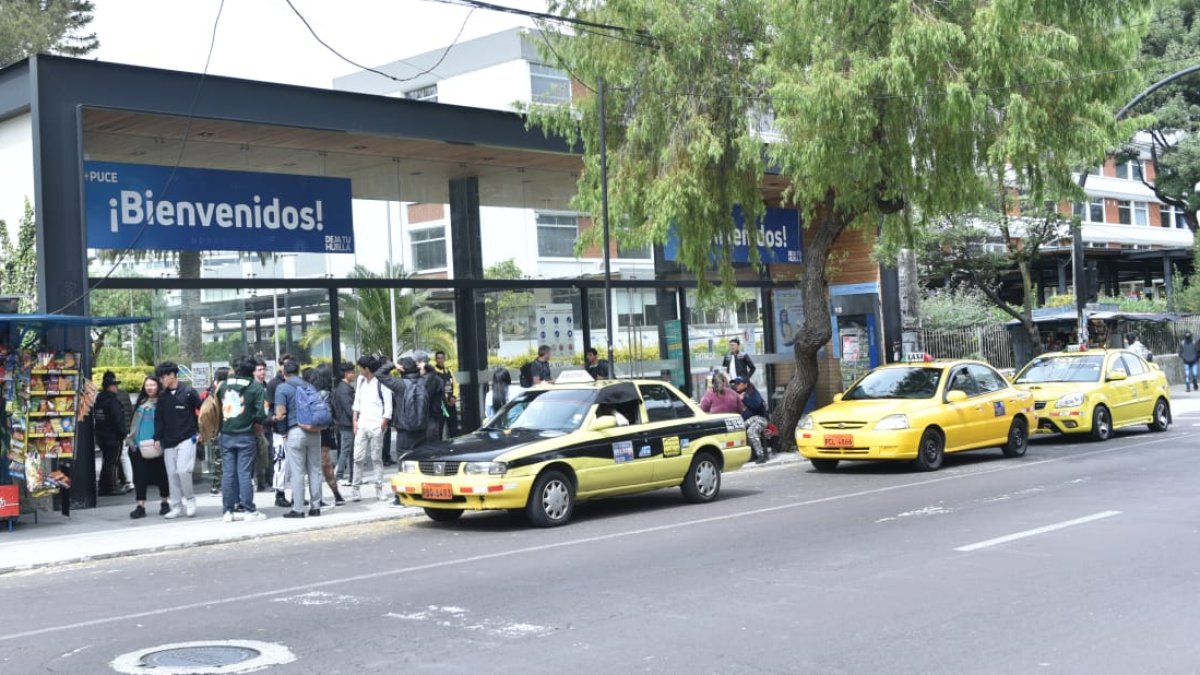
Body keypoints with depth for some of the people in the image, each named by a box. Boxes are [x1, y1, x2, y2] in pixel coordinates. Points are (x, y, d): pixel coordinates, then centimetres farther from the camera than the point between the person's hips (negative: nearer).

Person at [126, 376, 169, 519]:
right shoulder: (140, 403, 13)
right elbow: (134, 422, 19)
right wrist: (131, 438, 11)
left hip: (156, 445, -5)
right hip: (139, 445, 5)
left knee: (161, 473, 6)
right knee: (139, 476, 2)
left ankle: (165, 502, 21)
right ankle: (140, 506, 4)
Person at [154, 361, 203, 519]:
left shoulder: (188, 392, -5)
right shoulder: (163, 396, 8)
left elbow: (203, 410, 0)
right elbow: (158, 418, 11)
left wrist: (201, 430, -1)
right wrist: (157, 438, 5)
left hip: (186, 439, -5)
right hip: (168, 441, 5)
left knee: (183, 470, -17)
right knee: (172, 474, 5)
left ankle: (190, 499, 4)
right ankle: (177, 506, 12)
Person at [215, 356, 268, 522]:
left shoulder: (223, 385, 4)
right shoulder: (256, 387, -7)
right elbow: (260, 414, -12)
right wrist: (260, 420, 7)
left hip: (226, 435, 3)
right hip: (246, 435, -3)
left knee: (228, 473, 8)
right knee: (244, 473, 0)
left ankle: (227, 511, 10)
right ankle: (249, 510, 2)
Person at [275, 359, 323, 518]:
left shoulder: (282, 388, -3)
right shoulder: (309, 386, 14)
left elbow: (281, 415, -10)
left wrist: (275, 417, 11)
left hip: (295, 432, -5)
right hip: (314, 431, 5)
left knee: (297, 472, 0)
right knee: (314, 471, 9)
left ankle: (298, 509, 2)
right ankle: (315, 506, 13)